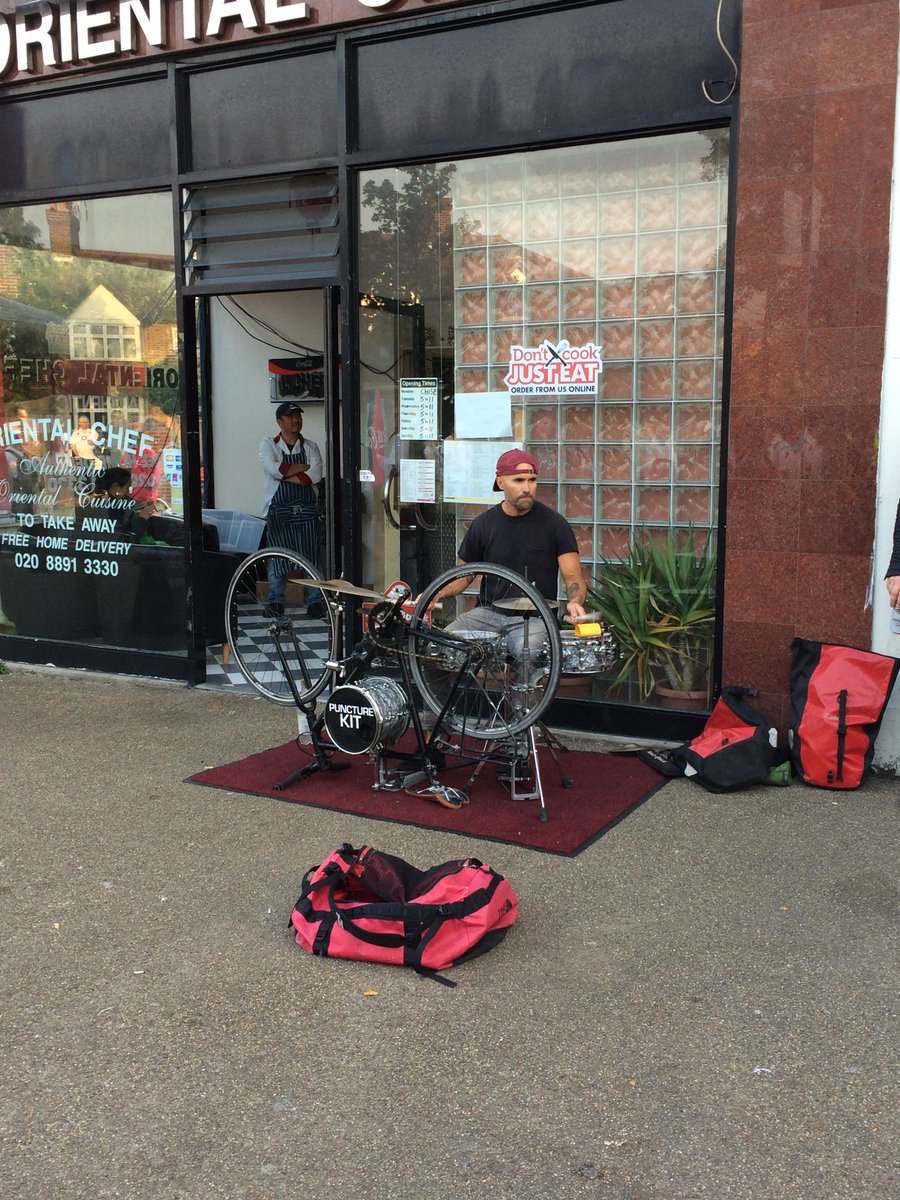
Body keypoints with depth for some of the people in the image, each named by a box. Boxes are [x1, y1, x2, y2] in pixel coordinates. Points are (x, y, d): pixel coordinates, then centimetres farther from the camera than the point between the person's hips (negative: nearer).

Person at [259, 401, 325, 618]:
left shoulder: (310, 447, 11)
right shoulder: (268, 445, 6)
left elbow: (316, 475, -6)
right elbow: (273, 468, -14)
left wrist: (286, 475, -10)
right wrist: (304, 466, -6)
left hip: (306, 510, 2)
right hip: (279, 509, -2)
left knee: (311, 556, -2)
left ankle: (315, 601, 3)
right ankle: (275, 601, 6)